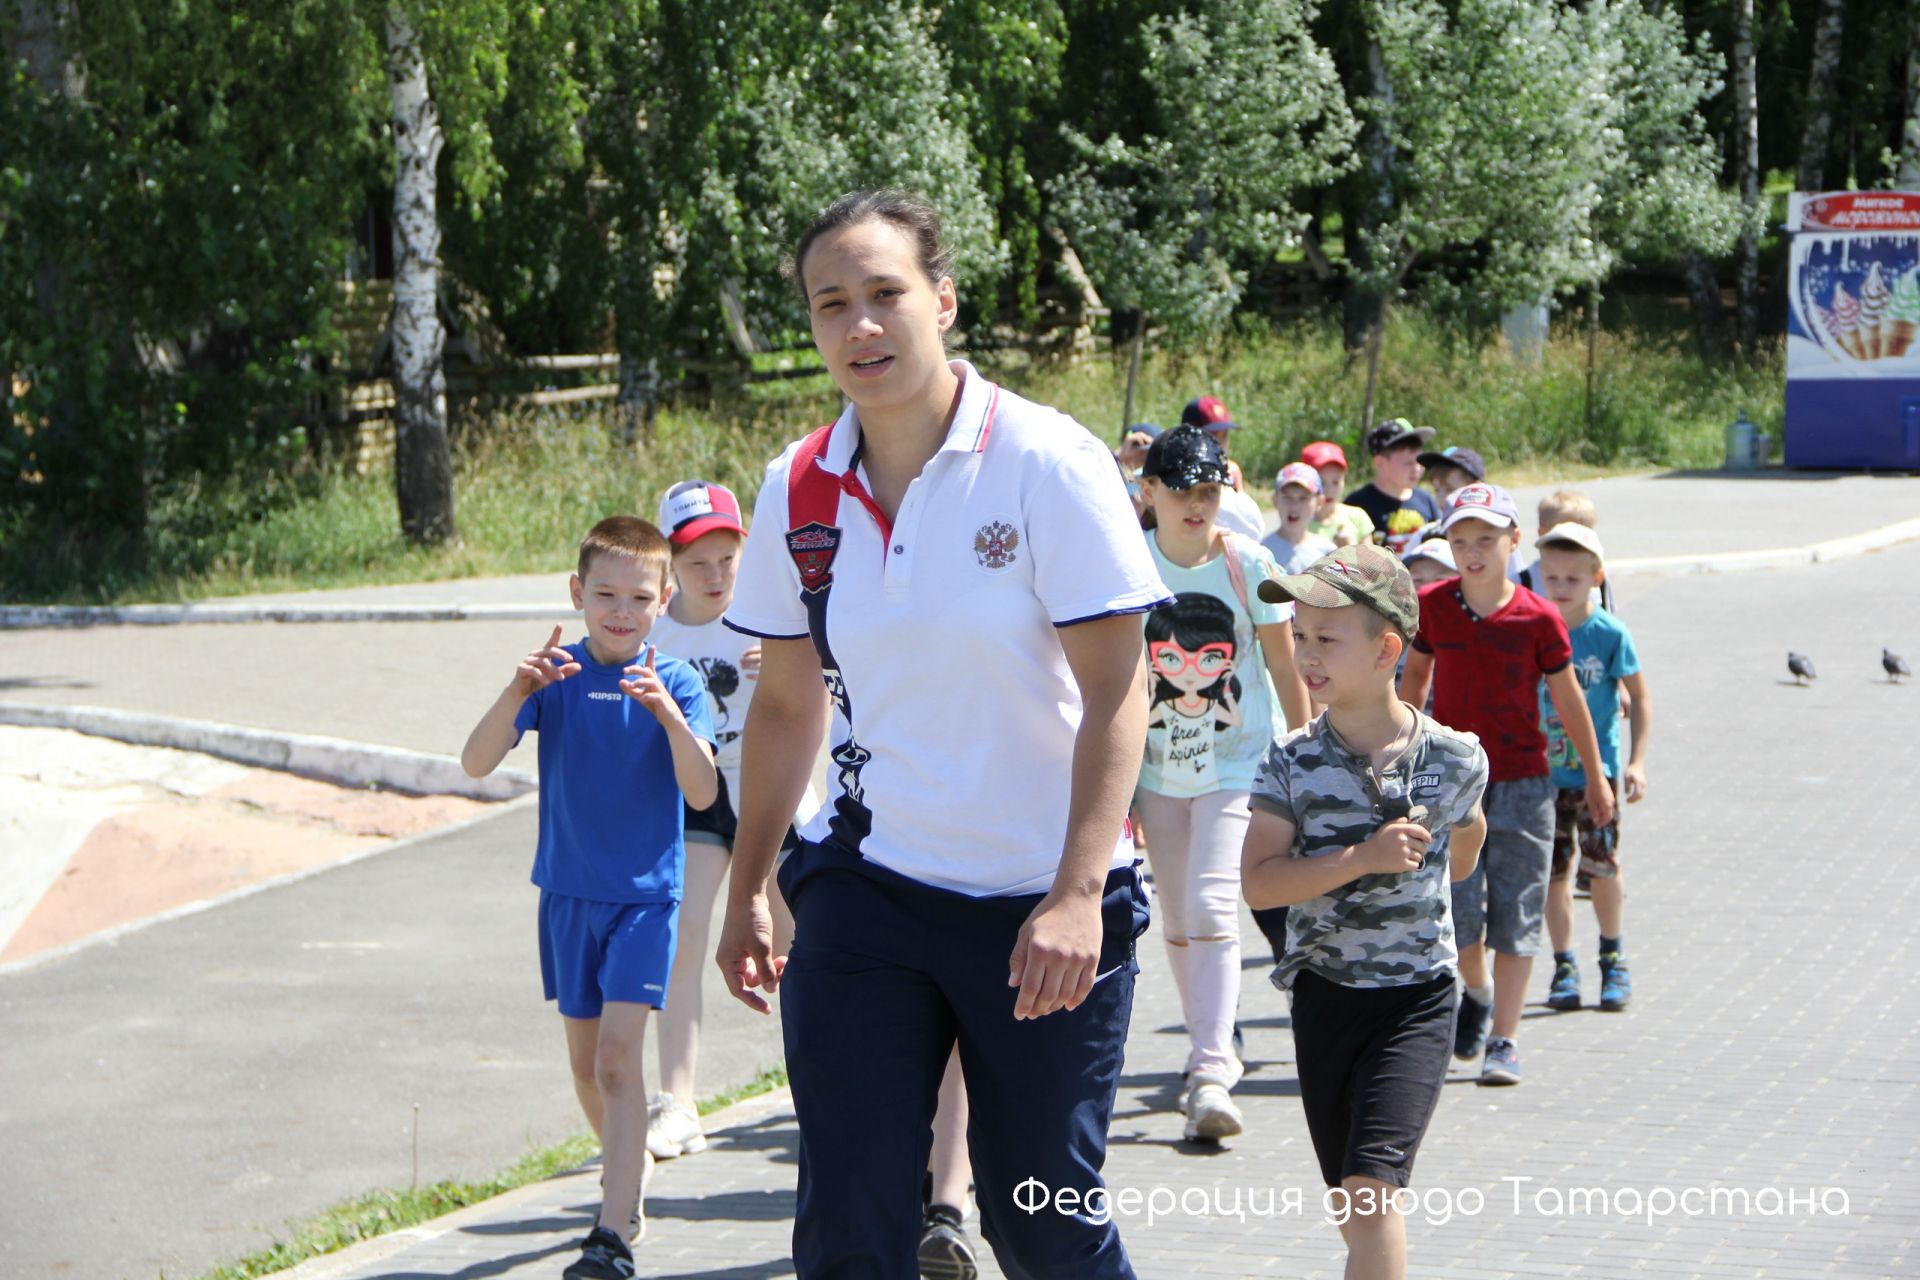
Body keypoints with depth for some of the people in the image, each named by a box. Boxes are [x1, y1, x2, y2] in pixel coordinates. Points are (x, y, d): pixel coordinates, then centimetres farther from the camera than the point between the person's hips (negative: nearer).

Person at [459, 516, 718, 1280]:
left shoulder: (674, 683, -7)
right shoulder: (557, 675, -3)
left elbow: (702, 793, -17)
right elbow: (477, 764, -12)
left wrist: (667, 712, -31)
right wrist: (516, 694, -29)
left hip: (645, 893, -3)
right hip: (569, 892, 3)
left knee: (618, 1054, -14)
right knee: (586, 1063, 13)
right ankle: (629, 1183, 36)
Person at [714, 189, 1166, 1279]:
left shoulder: (1047, 463, -11)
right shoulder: (800, 492, 3)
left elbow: (1117, 689, -13)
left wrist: (1077, 895, -22)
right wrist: (747, 891, 17)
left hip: (1045, 908, -3)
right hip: (868, 891, 3)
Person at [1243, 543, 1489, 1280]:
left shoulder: (1454, 758, -7)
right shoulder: (1293, 763, -7)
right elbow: (1258, 882, -15)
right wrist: (1364, 858, -22)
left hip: (1417, 999, -3)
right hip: (1323, 994, 3)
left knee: (1372, 1185, -18)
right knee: (1349, 1209, 13)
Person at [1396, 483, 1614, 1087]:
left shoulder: (1537, 618, -8)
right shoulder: (1432, 606, -2)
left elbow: (1568, 699, 3)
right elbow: (1415, 676, 14)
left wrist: (1595, 778, 11)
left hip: (1522, 781, -1)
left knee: (1515, 916, 0)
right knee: (1457, 913, -2)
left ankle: (1504, 1041, 7)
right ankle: (1476, 993, 30)